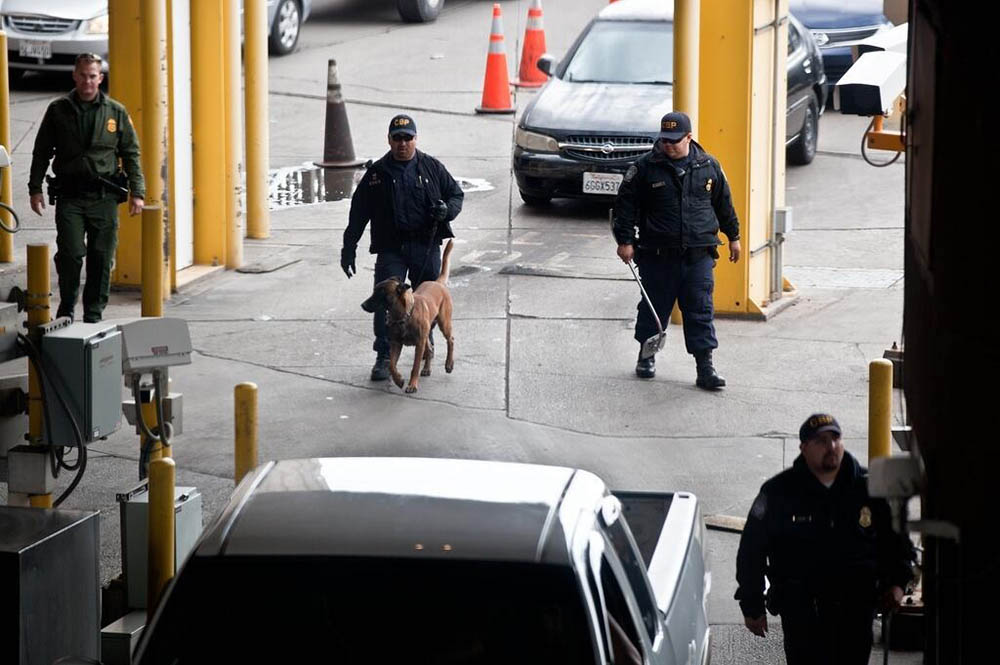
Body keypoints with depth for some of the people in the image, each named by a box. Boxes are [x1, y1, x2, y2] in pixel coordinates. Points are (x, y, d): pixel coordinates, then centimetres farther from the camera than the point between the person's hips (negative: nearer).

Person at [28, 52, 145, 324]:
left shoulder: (116, 112, 8)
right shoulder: (58, 111, 7)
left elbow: (131, 154, 11)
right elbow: (41, 153, 11)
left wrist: (137, 192, 4)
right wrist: (35, 189, 3)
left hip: (104, 198, 1)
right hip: (69, 196, -1)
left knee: (101, 258, 2)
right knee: (70, 254, -10)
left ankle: (93, 315, 11)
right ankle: (66, 309, 8)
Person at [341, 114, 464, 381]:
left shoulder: (431, 167, 7)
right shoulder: (377, 173, 5)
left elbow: (456, 194, 15)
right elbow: (359, 213, 8)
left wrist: (447, 209, -9)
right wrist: (348, 248, 4)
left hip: (426, 246, 1)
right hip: (391, 248, -1)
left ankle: (426, 347, 31)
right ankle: (384, 358, -8)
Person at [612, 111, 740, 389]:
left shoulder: (708, 166, 6)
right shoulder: (645, 167, -3)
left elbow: (724, 203, 18)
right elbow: (625, 204, 1)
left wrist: (733, 236, 22)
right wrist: (625, 240, -4)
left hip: (698, 254, 1)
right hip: (657, 254, -1)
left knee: (700, 309, -3)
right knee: (655, 305, 9)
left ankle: (705, 367, -2)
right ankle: (646, 355, 29)